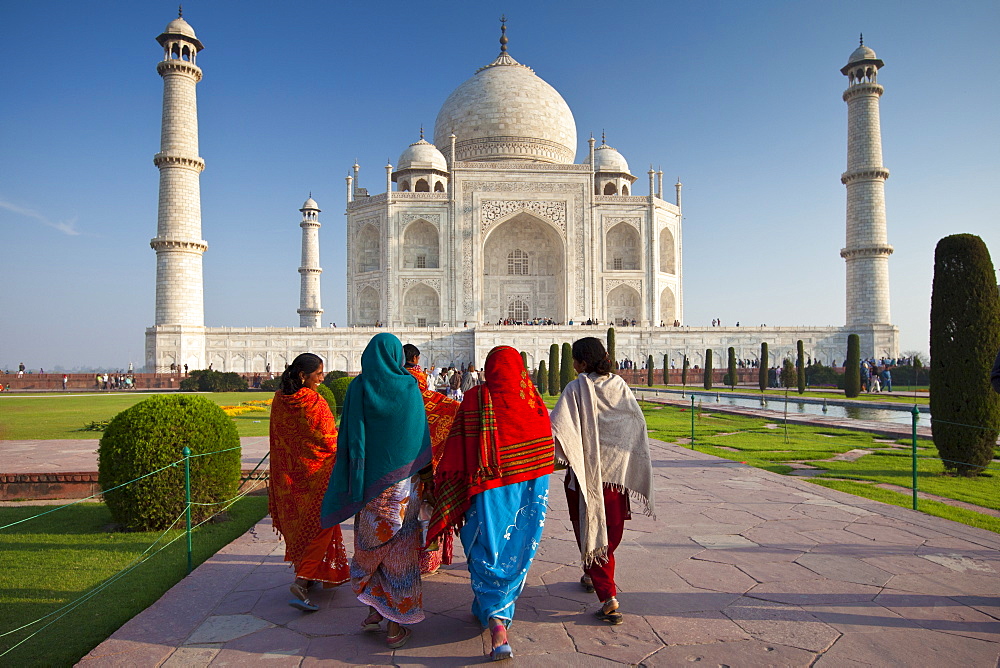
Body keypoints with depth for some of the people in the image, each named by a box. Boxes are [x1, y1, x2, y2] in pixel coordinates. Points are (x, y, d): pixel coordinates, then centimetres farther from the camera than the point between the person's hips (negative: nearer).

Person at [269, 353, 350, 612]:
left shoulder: (279, 401, 0)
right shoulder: (315, 402, -20)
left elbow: (276, 440, 9)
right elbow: (332, 442, -14)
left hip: (288, 475, 7)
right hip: (316, 474, -7)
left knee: (298, 523, 20)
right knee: (320, 525, 4)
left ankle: (307, 574, 34)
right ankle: (302, 580, -8)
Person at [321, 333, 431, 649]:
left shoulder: (358, 388, -6)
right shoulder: (409, 388, -6)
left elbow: (350, 438, -6)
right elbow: (422, 438, 0)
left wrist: (353, 482, 1)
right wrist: (421, 474, 11)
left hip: (370, 482, 0)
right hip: (404, 485, 0)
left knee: (370, 547, 20)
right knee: (400, 552, 8)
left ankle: (375, 610, 22)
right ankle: (395, 624, 15)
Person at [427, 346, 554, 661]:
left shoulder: (475, 399, -10)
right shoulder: (533, 399, -2)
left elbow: (456, 452, -9)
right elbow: (546, 444, 10)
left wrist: (442, 483, 1)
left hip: (490, 490, -3)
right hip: (531, 488, 3)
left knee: (488, 553, 6)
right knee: (517, 551, 17)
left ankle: (496, 623, -5)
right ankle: (500, 609, 32)